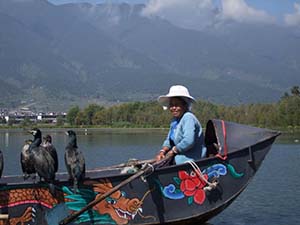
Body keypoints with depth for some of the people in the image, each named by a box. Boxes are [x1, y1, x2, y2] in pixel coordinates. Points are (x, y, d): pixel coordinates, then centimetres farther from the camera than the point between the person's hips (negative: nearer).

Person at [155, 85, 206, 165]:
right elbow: (169, 140, 18)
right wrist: (162, 151, -2)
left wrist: (173, 151, -15)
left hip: (192, 159, -10)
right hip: (180, 156, 10)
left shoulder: (188, 118, -17)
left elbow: (188, 142, -29)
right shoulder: (175, 120, 14)